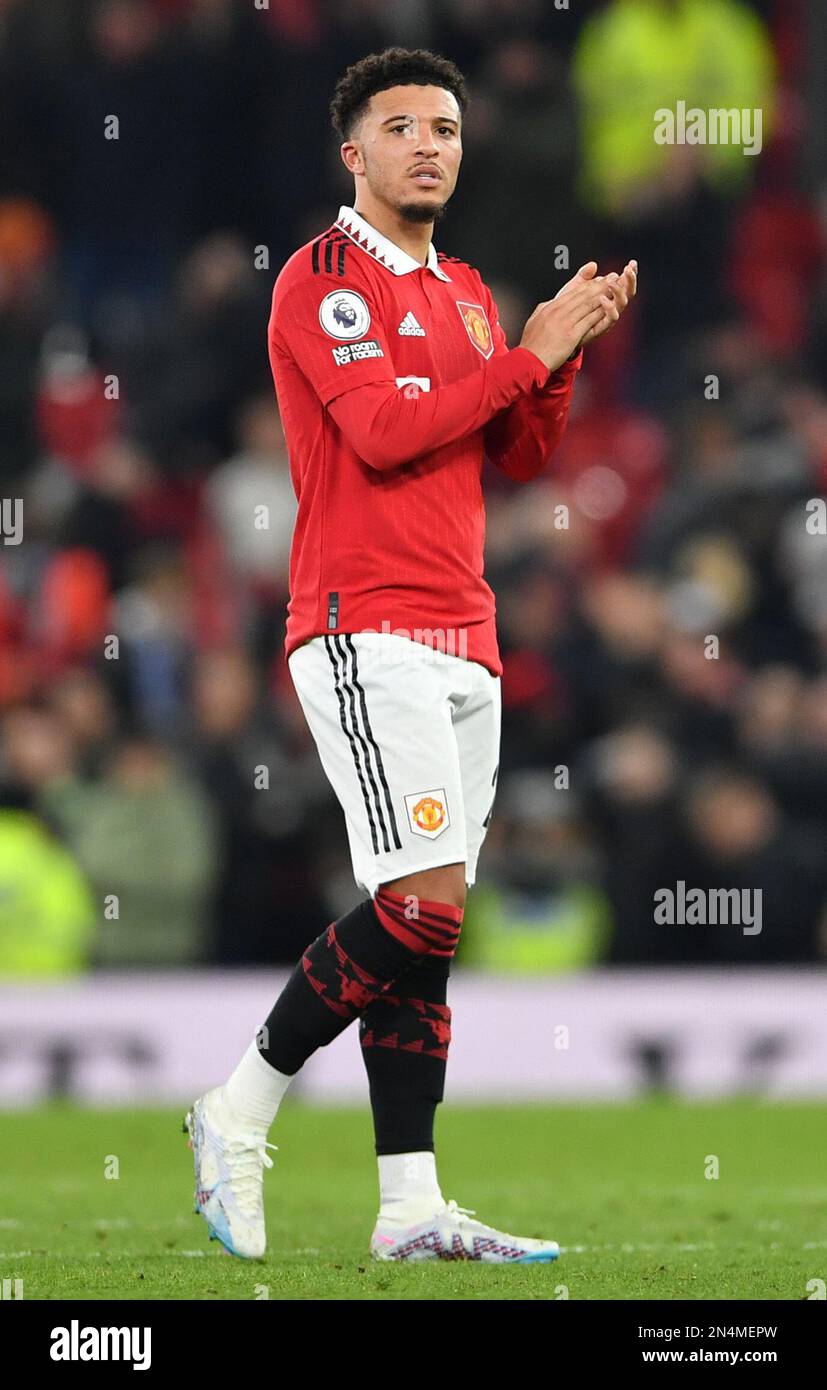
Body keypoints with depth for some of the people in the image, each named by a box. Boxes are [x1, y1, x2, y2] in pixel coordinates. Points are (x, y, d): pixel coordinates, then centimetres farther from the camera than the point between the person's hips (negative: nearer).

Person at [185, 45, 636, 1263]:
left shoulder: (464, 292, 20)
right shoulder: (325, 279, -5)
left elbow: (520, 457, 17)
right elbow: (382, 429, -18)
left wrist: (565, 355, 1)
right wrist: (527, 355, -12)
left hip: (462, 641, 8)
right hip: (367, 631, -8)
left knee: (426, 930, 3)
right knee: (424, 906, -18)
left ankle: (411, 1209, 2)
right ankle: (241, 1114, -4)